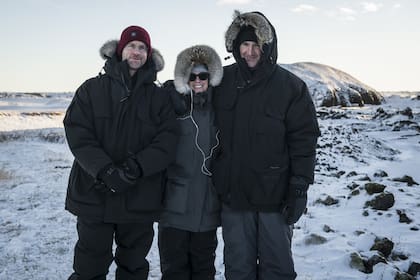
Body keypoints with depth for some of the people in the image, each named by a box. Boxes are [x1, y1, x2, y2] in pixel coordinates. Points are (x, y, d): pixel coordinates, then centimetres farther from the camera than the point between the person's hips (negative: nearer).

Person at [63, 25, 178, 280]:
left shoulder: (160, 98, 6)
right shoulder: (92, 89, 3)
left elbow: (167, 142, -5)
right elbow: (77, 134, -7)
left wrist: (136, 168, -20)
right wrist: (105, 170, -20)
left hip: (140, 200, 1)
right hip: (94, 195, -1)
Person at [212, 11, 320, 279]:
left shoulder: (291, 86, -5)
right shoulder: (223, 81, 3)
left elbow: (303, 141, -5)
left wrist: (299, 188, -9)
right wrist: (214, 177, 9)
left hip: (275, 195, -2)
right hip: (232, 193, 2)